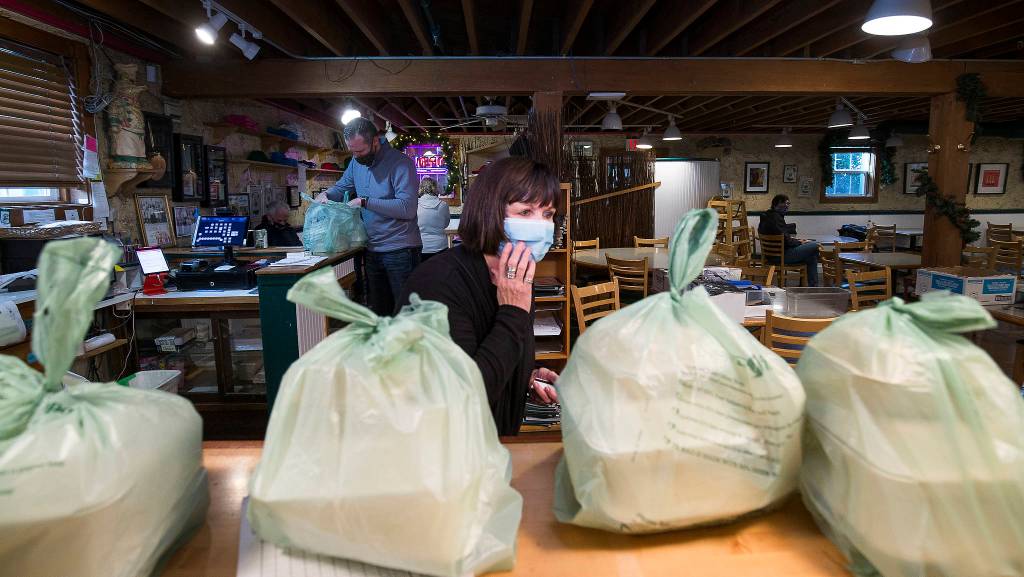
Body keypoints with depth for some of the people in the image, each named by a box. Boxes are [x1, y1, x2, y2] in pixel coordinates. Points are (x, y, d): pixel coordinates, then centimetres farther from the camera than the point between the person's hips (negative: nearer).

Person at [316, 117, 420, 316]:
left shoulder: (401, 163, -15)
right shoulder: (357, 162, 8)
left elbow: (407, 208, -25)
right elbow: (340, 188, 23)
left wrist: (365, 201, -22)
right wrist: (326, 194, -1)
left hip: (400, 252, -7)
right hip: (372, 251, 7)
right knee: (379, 312, 17)